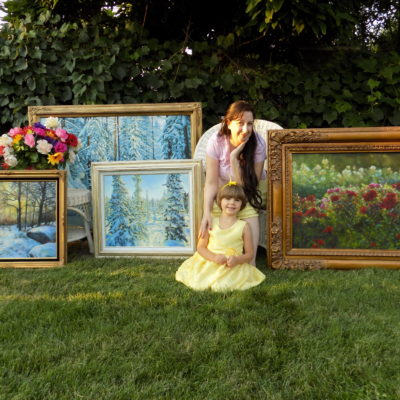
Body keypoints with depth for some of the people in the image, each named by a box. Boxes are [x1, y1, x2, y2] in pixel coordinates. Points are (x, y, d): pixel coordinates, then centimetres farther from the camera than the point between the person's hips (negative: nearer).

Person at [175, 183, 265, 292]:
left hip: (233, 267, -1)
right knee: (196, 283, -20)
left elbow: (249, 254, 5)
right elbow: (200, 247, 3)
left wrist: (237, 260, -16)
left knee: (223, 285, -27)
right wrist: (214, 257, -15)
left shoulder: (243, 226, 2)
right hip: (208, 263, 1)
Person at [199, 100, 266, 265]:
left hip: (246, 202, 0)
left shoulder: (258, 144, -21)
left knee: (249, 257, -6)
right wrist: (207, 212, -35)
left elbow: (246, 185, -22)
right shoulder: (216, 141, -22)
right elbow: (211, 182, -21)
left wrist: (234, 158, -33)